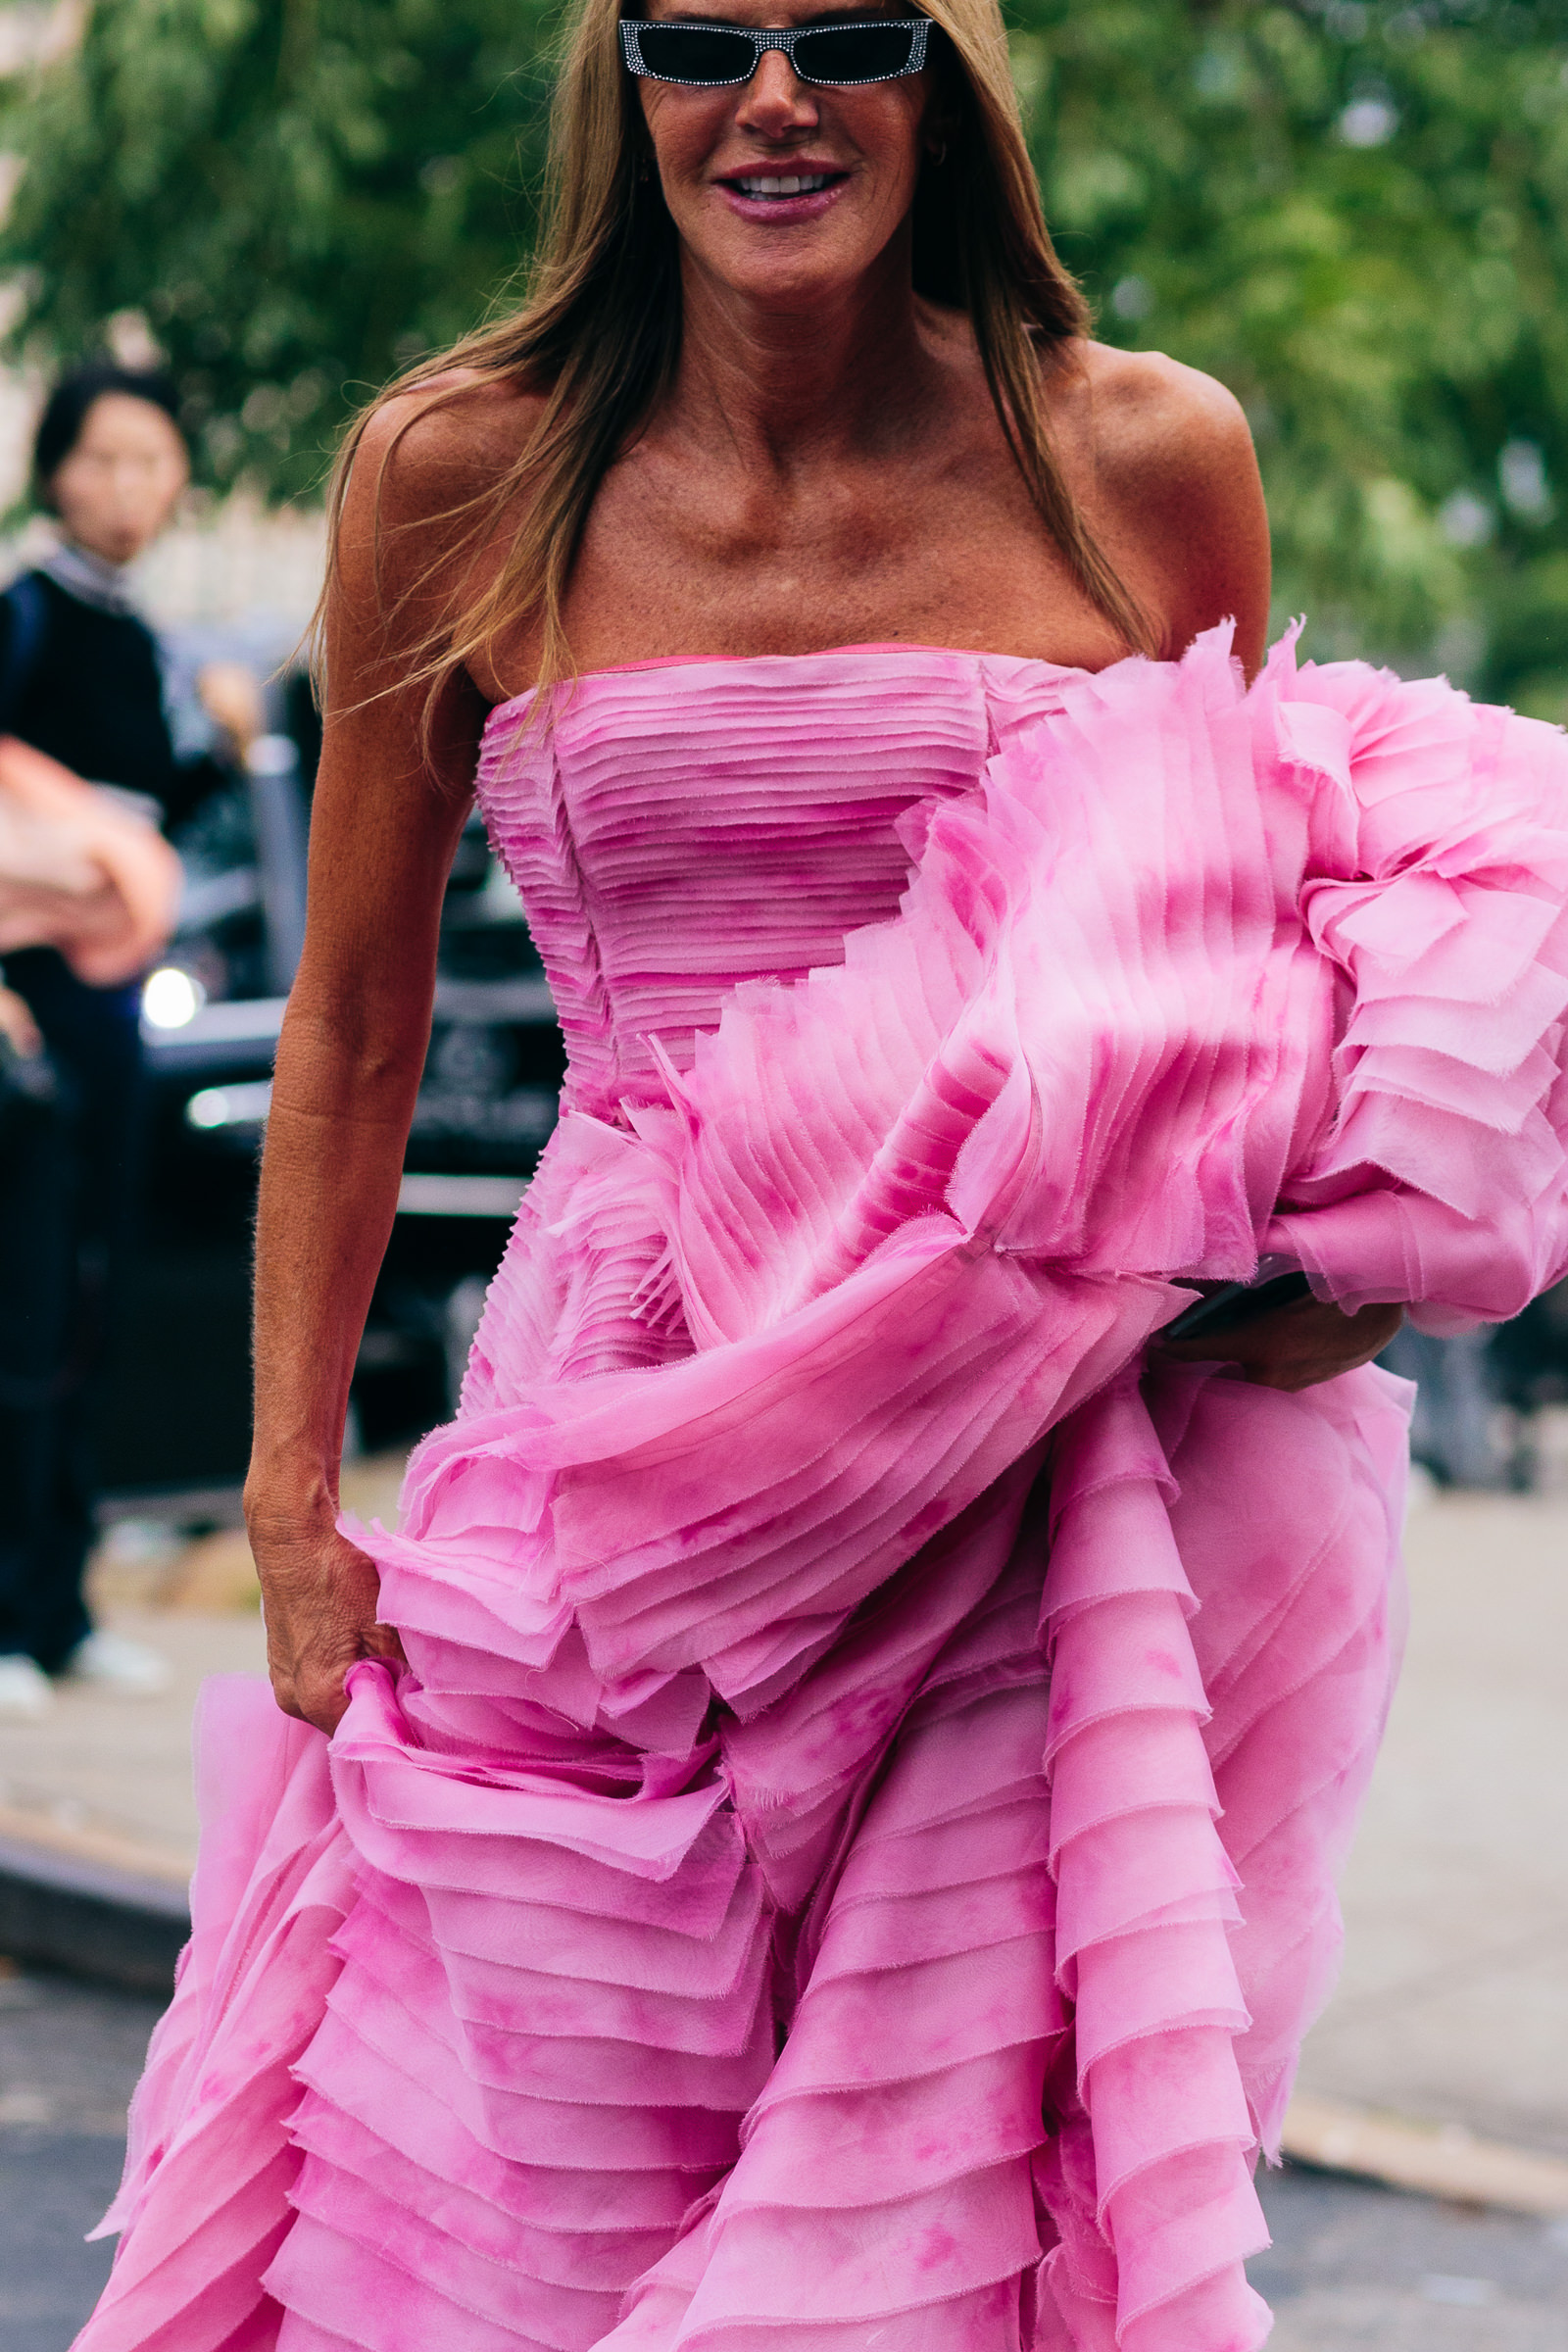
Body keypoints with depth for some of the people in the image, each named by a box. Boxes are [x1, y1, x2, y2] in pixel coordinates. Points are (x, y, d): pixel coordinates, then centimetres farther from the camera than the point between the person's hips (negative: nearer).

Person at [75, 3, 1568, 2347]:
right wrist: (292, 1500, 5)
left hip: (1052, 1505, 0)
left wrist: (1327, 1247, -2)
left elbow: (1257, 906, 17)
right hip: (631, 1445, 0)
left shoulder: (1149, 462, 2)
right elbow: (354, 1026, 8)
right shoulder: (460, 475, 2)